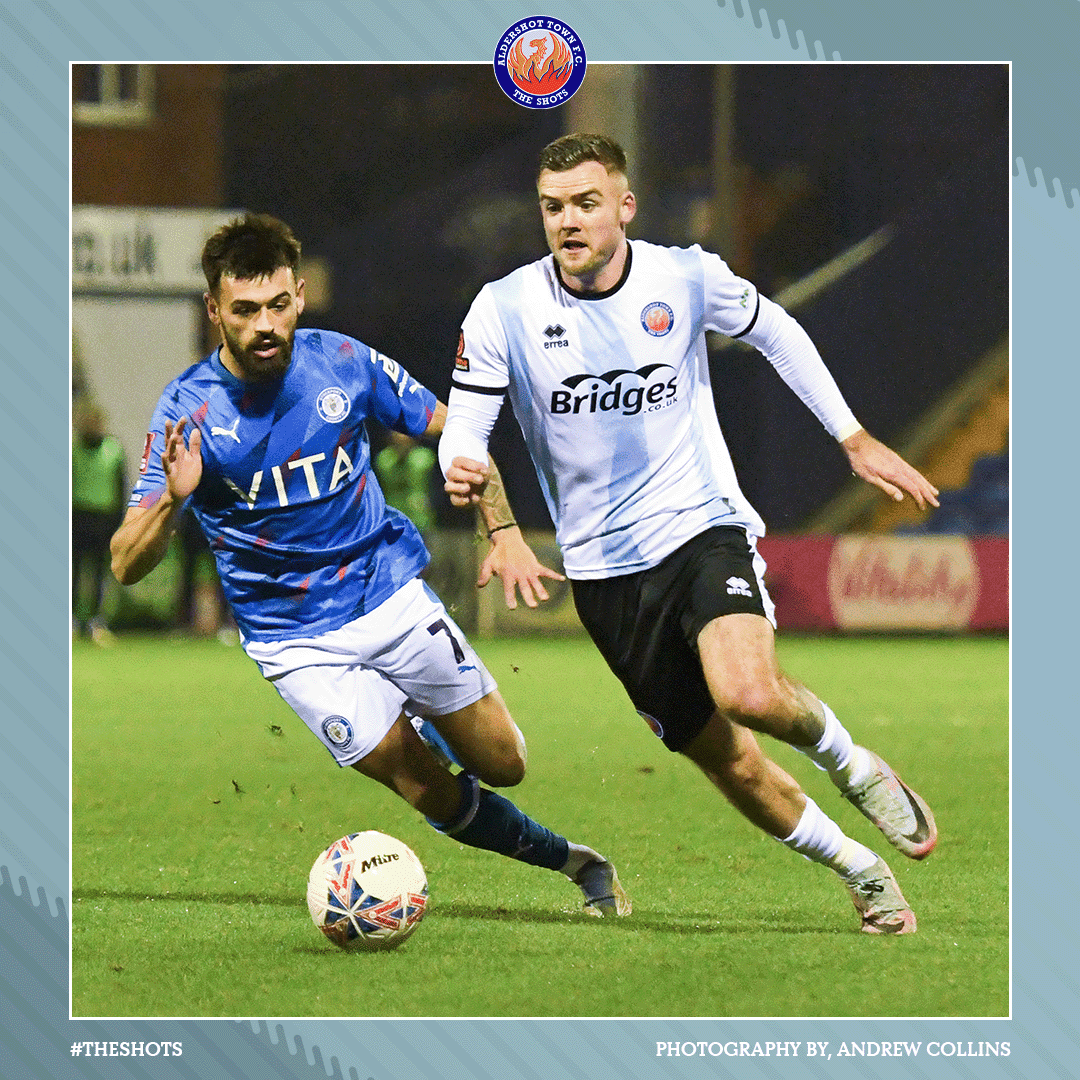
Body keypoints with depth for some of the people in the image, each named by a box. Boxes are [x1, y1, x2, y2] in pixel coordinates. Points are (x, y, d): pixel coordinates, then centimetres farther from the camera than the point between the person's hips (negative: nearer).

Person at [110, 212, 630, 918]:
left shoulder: (345, 363, -10)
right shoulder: (188, 410, -16)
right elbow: (128, 567, -19)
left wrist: (504, 531, -5)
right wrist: (171, 501, -40)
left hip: (392, 595, 2)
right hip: (295, 640, -2)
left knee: (502, 764, 4)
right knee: (439, 797, -5)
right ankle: (564, 857, 19)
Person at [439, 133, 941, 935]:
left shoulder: (686, 277, -6)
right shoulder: (505, 310, -8)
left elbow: (774, 331, 12)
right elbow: (464, 426, -5)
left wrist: (854, 438, 12)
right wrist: (463, 471, -30)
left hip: (703, 529, -2)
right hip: (604, 570, 2)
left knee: (748, 693, -30)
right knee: (726, 760, 4)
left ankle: (847, 760, 2)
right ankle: (859, 869, 27)